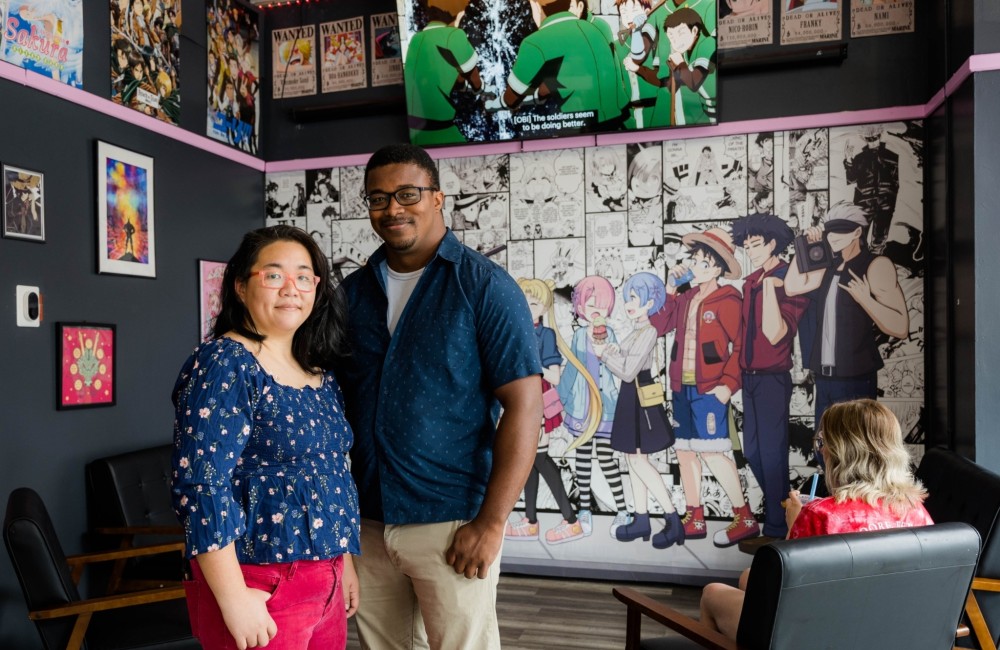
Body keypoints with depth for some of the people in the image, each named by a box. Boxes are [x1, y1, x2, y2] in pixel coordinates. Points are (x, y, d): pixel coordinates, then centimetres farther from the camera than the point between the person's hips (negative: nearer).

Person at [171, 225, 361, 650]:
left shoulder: (320, 373, 9)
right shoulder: (224, 364, -13)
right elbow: (200, 483, -20)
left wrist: (345, 562, 17)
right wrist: (234, 597, -21)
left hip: (324, 583, 7)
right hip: (259, 586, -7)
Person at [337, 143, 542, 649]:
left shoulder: (484, 287, -7)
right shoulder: (352, 292, 6)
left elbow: (523, 405, -12)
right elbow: (336, 397, 12)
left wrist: (491, 522, -15)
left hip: (450, 523, -4)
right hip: (366, 521, 5)